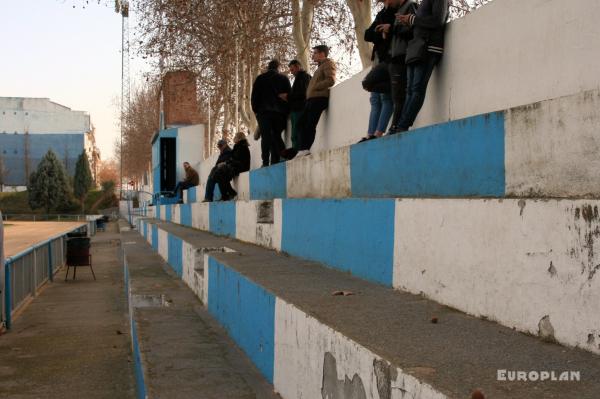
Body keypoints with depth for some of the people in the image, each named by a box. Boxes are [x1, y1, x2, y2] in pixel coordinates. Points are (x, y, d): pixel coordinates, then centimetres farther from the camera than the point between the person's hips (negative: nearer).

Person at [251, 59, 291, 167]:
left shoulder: (260, 78, 8)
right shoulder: (284, 79, 9)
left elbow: (254, 97, 6)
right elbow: (290, 95, 10)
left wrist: (256, 110, 12)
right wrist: (287, 109, 17)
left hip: (264, 111, -1)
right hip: (280, 112, 1)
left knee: (266, 137, -6)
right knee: (276, 136, 3)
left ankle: (265, 162, -17)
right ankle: (275, 161, -8)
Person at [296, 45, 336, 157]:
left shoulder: (328, 63, 1)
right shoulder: (321, 66, 31)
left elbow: (331, 80, -13)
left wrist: (315, 87, -10)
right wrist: (310, 89, 12)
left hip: (319, 98, -10)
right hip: (312, 99, 10)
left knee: (310, 124, -15)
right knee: (302, 122, 4)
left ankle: (305, 149, -17)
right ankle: (303, 149, 1)